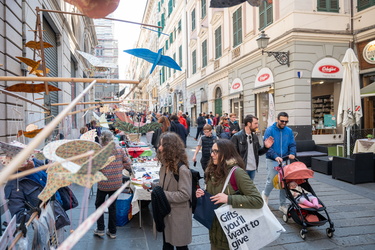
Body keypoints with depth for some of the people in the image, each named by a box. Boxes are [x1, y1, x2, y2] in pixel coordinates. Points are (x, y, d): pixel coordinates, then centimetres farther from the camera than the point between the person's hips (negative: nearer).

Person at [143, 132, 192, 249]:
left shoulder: (182, 169, -24)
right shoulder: (165, 165, 3)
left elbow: (184, 194, -25)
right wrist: (151, 186, -3)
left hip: (179, 214, -8)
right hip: (166, 212, 8)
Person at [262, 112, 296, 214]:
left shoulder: (289, 131, 6)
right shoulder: (270, 130, -7)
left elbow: (292, 144, 8)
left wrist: (292, 153, -12)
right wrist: (276, 156, -25)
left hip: (284, 160, 4)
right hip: (272, 160, -4)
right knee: (272, 180, -5)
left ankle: (283, 205, 20)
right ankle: (265, 194, 29)